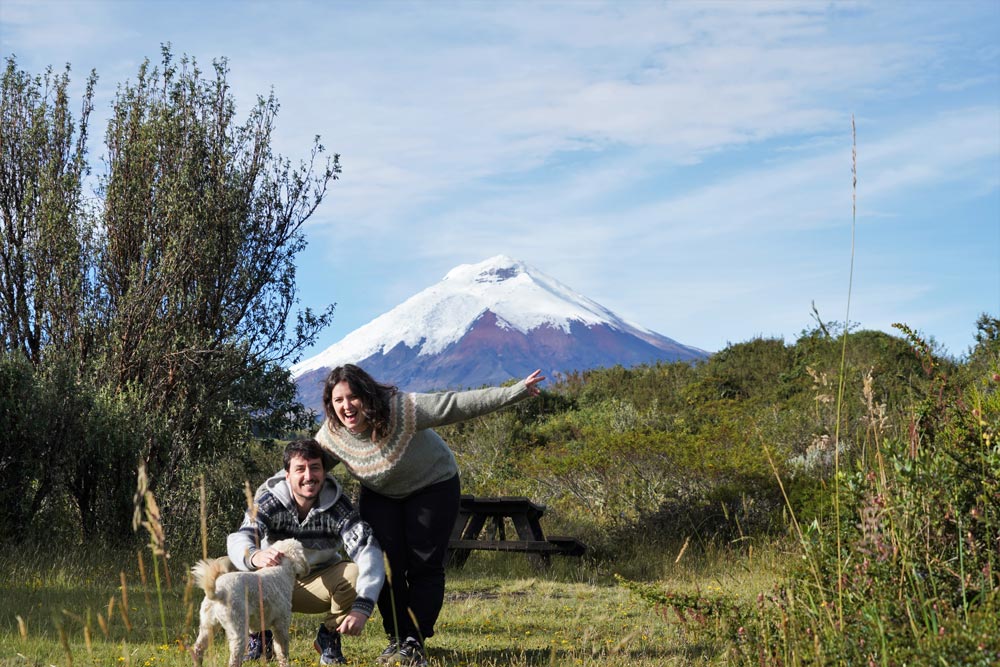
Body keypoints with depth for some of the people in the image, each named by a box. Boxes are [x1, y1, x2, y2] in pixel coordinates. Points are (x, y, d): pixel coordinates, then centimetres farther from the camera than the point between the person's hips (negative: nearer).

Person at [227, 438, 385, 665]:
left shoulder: (337, 506, -21)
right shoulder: (269, 502, -21)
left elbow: (368, 551, -33)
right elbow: (239, 539, -38)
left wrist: (362, 608, -49)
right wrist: (255, 556, -64)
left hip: (320, 587, 0)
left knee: (355, 572, -30)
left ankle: (329, 636, -3)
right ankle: (258, 637, 0)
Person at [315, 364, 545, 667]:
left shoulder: (403, 409, -35)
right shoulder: (331, 436, -21)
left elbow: (459, 404, -36)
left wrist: (516, 391, -38)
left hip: (432, 486, -3)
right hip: (379, 496, 3)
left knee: (425, 566, -8)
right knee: (386, 565, -7)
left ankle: (415, 642, -3)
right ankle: (397, 640, 5)